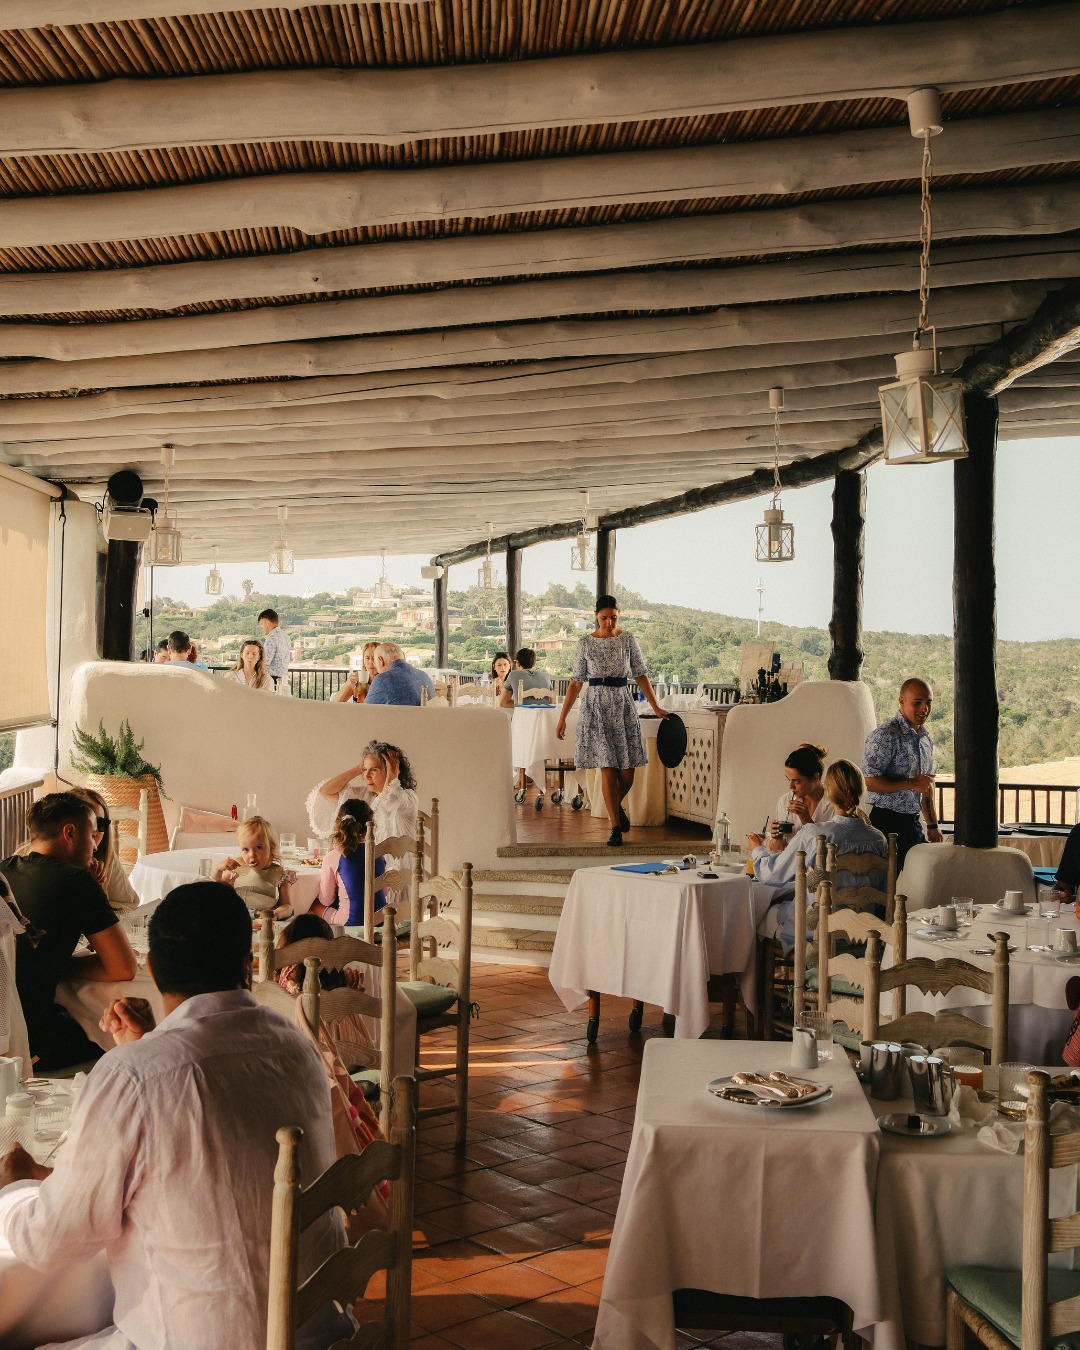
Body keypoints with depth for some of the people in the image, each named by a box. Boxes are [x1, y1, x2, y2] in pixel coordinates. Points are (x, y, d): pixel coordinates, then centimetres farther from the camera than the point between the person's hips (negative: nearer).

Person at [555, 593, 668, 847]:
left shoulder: (628, 640, 5)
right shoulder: (586, 644, 2)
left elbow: (640, 675, 8)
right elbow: (576, 683, 4)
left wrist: (656, 707, 2)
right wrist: (562, 718, 2)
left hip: (623, 705, 2)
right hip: (596, 707, -1)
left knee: (627, 771, 0)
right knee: (607, 769, -6)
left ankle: (616, 805, 32)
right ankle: (616, 827, 1)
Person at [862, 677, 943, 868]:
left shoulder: (926, 738, 15)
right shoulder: (885, 735, -14)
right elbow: (868, 781, -20)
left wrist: (932, 825, 21)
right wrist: (910, 784, -21)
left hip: (913, 822, 8)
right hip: (886, 822, -8)